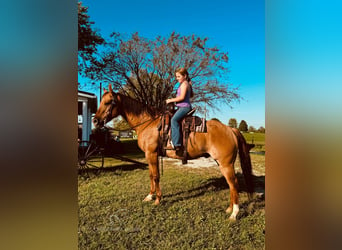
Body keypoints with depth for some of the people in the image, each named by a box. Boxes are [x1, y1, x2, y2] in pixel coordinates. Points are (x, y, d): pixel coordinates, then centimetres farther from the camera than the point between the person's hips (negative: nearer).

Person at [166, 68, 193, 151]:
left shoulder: (184, 84, -9)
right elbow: (191, 95, 33)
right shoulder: (187, 84, 21)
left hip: (184, 107, -12)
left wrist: (171, 100, -11)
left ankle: (176, 144, -32)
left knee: (174, 119, -28)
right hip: (182, 107, 12)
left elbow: (182, 97, -20)